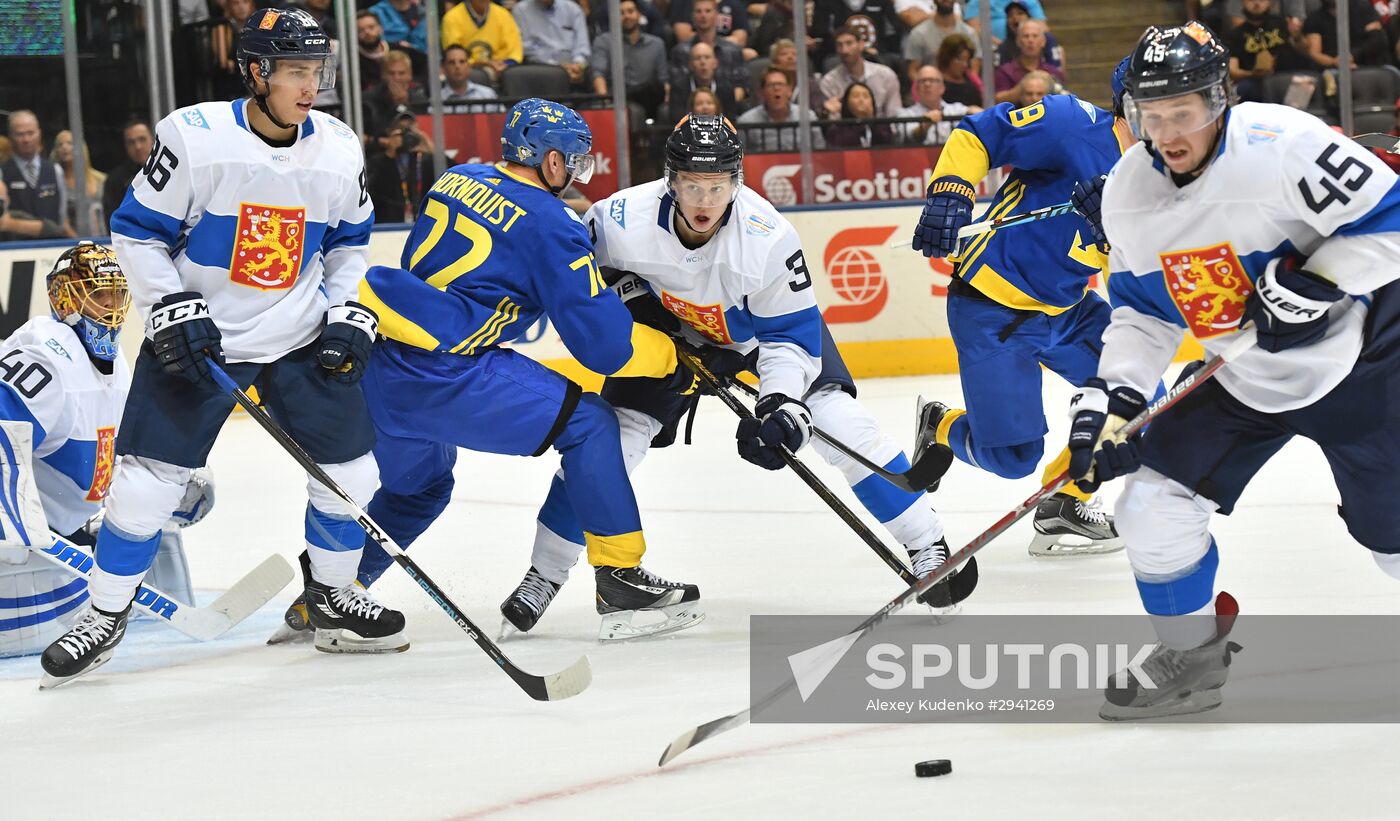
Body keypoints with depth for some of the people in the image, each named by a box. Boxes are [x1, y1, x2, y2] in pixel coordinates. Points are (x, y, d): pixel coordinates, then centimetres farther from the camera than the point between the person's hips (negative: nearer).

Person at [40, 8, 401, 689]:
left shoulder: (339, 151, -2)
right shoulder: (194, 137, -16)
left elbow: (350, 242, 13)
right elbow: (137, 233, -8)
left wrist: (350, 318, 0)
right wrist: (173, 312, -16)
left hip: (300, 339, 4)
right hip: (197, 336, -4)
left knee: (350, 471, 2)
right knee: (147, 479, -8)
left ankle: (333, 600, 24)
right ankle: (105, 617, 9)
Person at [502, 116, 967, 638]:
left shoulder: (767, 237, -37)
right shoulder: (624, 220, -32)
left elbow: (792, 335, -28)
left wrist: (782, 403, -42)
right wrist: (629, 297, -18)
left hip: (765, 323, -1)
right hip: (671, 328, 1)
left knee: (839, 423, -16)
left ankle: (927, 545, -1)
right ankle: (542, 577, 6)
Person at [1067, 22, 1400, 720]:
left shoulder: (1280, 146, -27)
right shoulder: (1128, 193, -7)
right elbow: (1143, 309, 4)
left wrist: (1312, 285, -30)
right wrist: (1110, 398, -8)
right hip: (1240, 385, 5)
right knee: (1154, 504, -4)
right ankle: (1191, 656, 17)